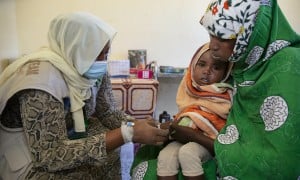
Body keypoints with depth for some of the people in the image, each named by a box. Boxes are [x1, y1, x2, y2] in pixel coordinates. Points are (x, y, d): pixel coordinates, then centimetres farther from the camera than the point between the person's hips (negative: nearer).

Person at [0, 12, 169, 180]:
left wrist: (136, 125, -23)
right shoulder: (42, 80, -33)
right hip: (30, 162, -6)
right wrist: (127, 133, -38)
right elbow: (52, 156, -35)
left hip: (69, 137, 7)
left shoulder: (92, 69, -10)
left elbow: (109, 112, -2)